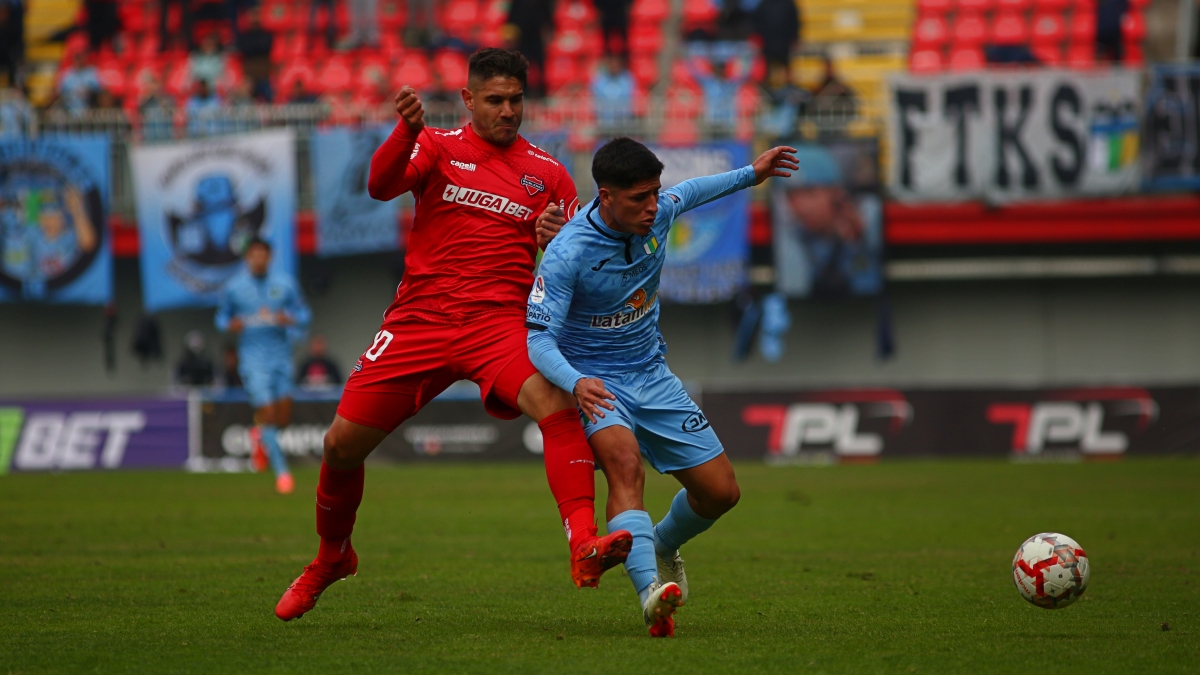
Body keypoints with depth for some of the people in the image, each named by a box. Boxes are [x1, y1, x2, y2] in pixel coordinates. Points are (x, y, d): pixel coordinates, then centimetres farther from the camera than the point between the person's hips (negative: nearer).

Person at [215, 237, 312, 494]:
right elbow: (221, 318, 11)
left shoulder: (285, 283, 2)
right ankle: (281, 472, -4)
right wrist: (230, 325, -12)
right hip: (252, 358, -3)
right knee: (267, 413, -12)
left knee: (283, 418, 2)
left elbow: (303, 316, 8)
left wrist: (288, 319, -13)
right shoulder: (233, 288, -1)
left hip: (281, 355, 3)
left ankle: (261, 434, 37)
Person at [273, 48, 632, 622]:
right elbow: (381, 186, -13)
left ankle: (584, 545, -42)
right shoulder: (438, 146, 6)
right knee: (342, 443, 0)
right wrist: (406, 131, -33)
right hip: (420, 318, 0)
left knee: (558, 405, -31)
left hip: (500, 322, 0)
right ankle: (331, 558, 29)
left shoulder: (547, 173, 10)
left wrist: (560, 241, -13)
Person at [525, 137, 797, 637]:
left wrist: (750, 175, 26)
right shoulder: (566, 254, -26)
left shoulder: (657, 214, -8)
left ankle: (663, 547, 37)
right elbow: (539, 338, -27)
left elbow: (687, 194, 19)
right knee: (624, 460, -37)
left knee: (720, 490, 3)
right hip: (595, 383, -6)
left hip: (651, 376, 6)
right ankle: (650, 589, -52)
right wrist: (576, 383, -46)